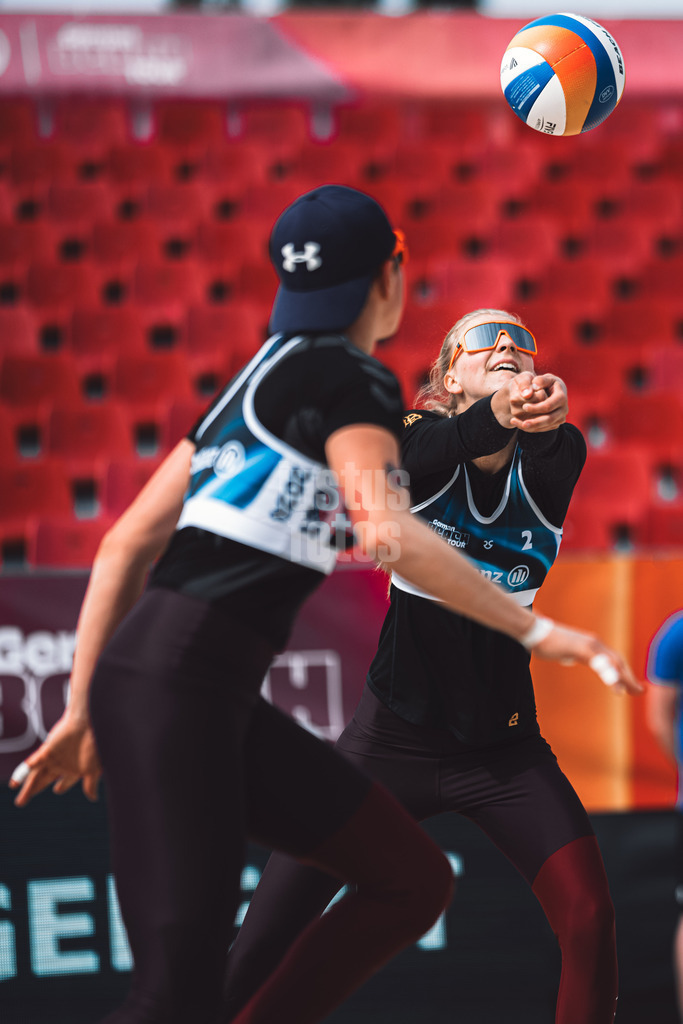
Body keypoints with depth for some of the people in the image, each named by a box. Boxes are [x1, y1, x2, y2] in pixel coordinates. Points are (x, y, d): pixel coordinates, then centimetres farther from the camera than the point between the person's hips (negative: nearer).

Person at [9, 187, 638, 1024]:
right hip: (177, 682, -9)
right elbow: (390, 533, -20)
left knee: (412, 880, 9)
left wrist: (84, 712, 20)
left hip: (218, 701, 9)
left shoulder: (257, 380, 22)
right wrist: (537, 631, -14)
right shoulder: (353, 382, -3)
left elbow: (126, 546, 20)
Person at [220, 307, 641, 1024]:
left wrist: (546, 413, -53)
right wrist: (497, 415, -53)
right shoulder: (420, 439, -5)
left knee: (588, 915, -16)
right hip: (393, 738, -1)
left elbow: (549, 449, -27)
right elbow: (429, 449, -30)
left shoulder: (551, 459, -2)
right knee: (260, 946, -4)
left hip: (506, 748, 1)